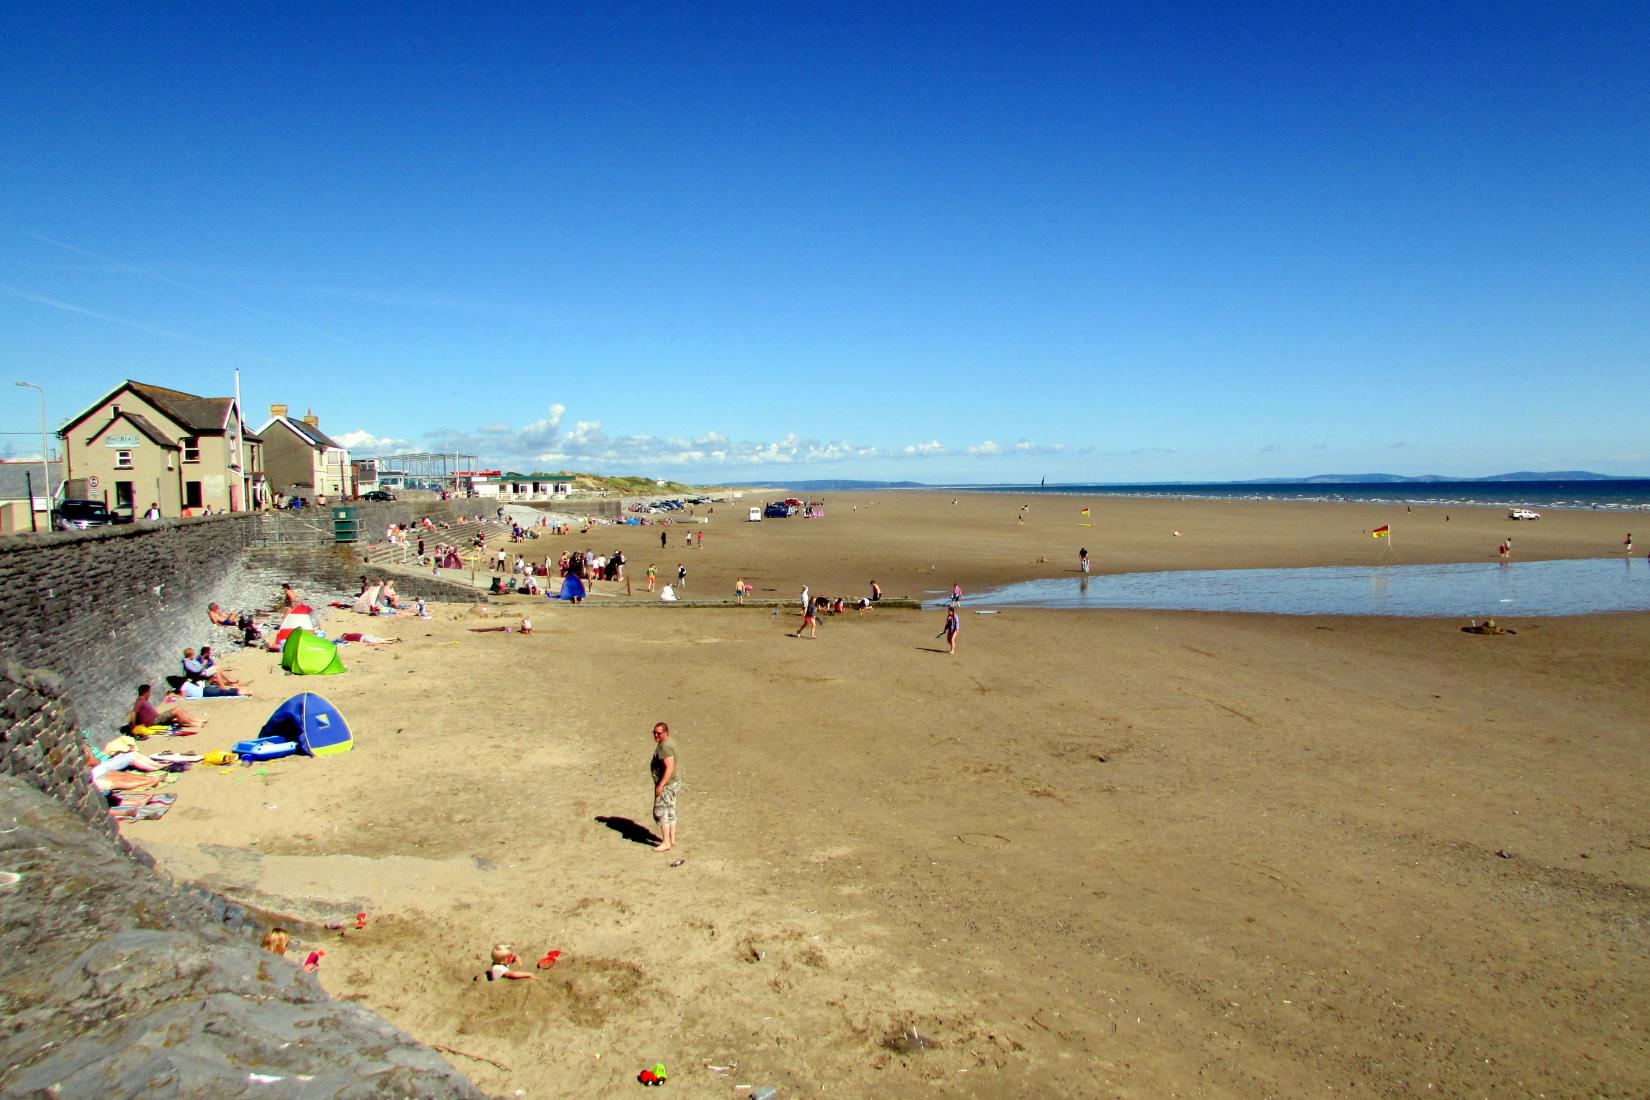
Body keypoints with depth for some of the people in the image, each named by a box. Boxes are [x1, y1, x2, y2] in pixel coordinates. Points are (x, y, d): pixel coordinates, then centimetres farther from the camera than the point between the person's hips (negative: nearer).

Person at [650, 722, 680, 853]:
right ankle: (672, 839, 23)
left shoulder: (664, 746, -22)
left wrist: (660, 785, -25)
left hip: (667, 783, -11)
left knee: (660, 812, -4)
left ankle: (666, 843, 1)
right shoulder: (665, 743, 10)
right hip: (673, 782, 11)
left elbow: (669, 768, -27)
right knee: (670, 811, 15)